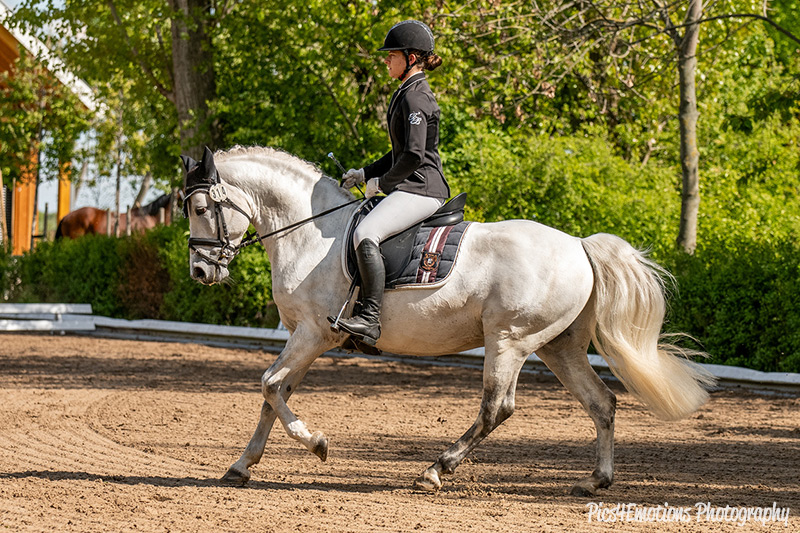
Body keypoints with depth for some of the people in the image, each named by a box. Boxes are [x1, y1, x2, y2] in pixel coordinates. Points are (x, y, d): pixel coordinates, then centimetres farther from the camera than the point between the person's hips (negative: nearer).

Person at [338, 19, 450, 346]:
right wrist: (365, 174, 18)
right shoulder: (407, 94, 20)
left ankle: (370, 320, -35)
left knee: (365, 235, -29)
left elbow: (414, 156, -22)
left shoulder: (415, 98, -13)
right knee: (364, 233, 22)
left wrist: (383, 182, -10)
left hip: (420, 190, -12)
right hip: (411, 188, 12)